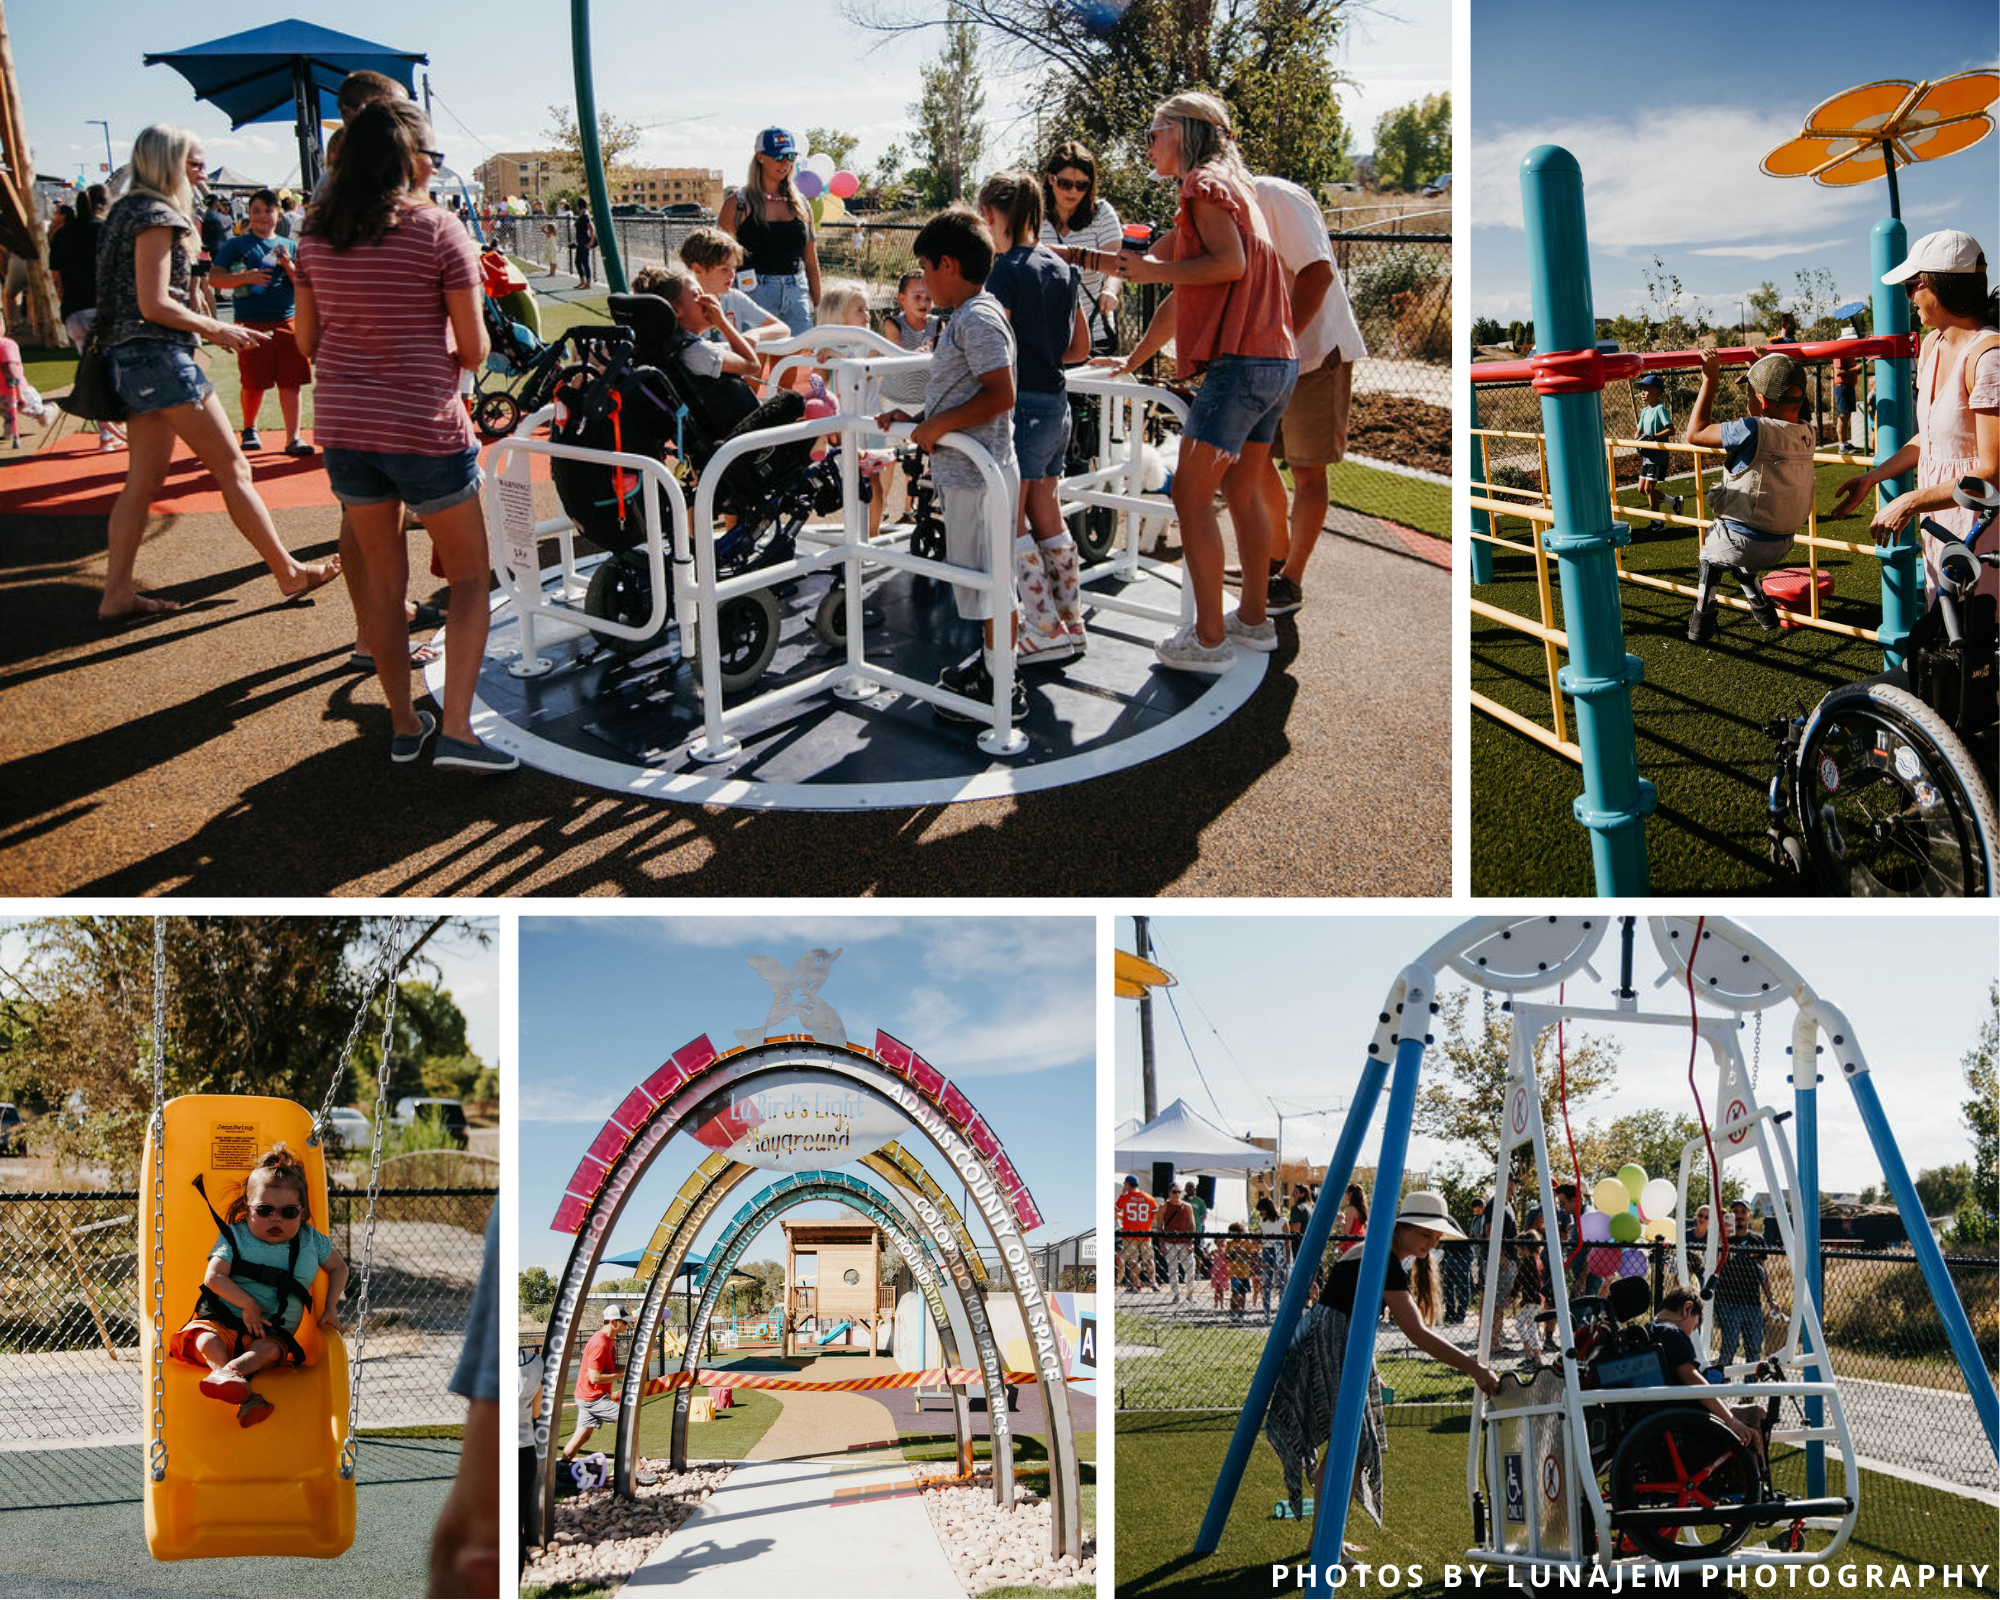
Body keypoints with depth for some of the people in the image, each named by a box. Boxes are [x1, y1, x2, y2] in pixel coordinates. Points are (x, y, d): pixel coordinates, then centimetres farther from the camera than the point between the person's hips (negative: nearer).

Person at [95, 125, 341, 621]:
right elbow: (154, 305, -17)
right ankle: (289, 573, 2)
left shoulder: (128, 211, 18)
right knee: (233, 469, -4)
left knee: (145, 478, 9)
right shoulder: (156, 216, -12)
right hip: (159, 357, -10)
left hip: (130, 358, 10)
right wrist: (216, 330, -7)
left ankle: (117, 593, 8)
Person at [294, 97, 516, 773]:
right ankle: (456, 730, -3)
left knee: (381, 577, 16)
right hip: (426, 429, -5)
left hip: (343, 427, 5)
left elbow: (308, 342, 11)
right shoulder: (438, 230, -10)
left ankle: (402, 724, 24)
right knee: (470, 576, 7)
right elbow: (474, 350, -9)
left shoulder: (316, 236, 5)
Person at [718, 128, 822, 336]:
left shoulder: (800, 203, 14)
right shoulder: (739, 203, 1)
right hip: (757, 293, -4)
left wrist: (819, 309, 13)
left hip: (797, 294, 4)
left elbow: (812, 263, 17)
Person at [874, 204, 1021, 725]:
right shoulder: (967, 317, 15)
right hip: (964, 471, 10)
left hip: (979, 474, -10)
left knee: (987, 580, -4)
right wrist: (912, 419, 14)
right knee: (976, 576, 20)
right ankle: (991, 659, 33)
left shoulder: (978, 320, -17)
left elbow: (1000, 395, -25)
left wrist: (938, 426, -22)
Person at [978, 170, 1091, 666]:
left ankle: (1046, 631, -7)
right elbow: (1080, 347, 17)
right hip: (1057, 403, 8)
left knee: (1010, 519, -3)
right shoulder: (1061, 267, 12)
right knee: (1045, 514, 15)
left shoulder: (1009, 268, -12)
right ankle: (1072, 623, 18)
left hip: (1022, 405, -8)